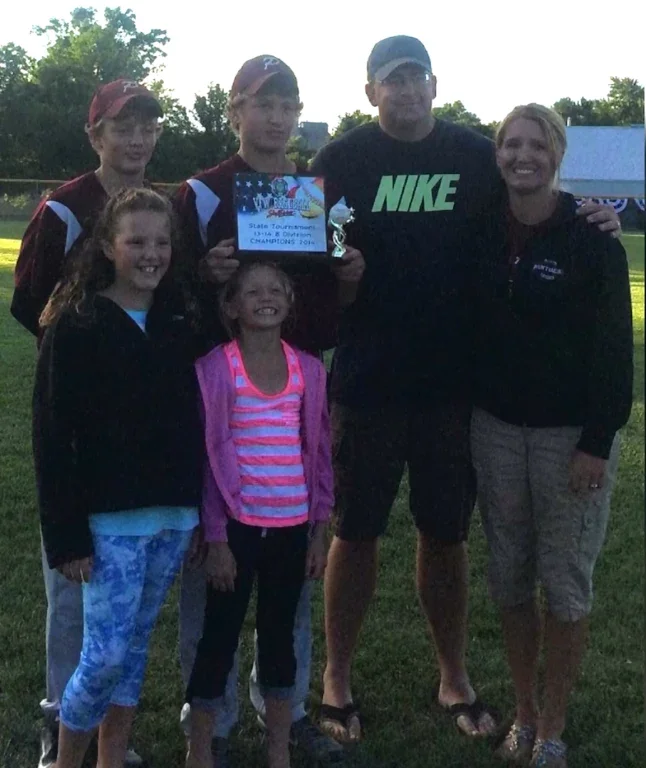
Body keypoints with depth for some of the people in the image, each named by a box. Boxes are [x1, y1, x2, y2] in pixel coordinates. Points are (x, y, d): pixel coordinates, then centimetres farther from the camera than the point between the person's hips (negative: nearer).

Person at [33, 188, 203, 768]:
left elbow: (196, 422, 10)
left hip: (175, 514, 5)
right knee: (106, 653, -4)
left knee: (135, 644, 14)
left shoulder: (182, 323, 8)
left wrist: (202, 508, 4)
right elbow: (52, 437, -9)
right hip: (110, 518, -4)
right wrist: (66, 534, -12)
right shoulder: (76, 325, -6)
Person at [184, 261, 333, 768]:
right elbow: (208, 456, -7)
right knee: (219, 636, 5)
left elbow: (319, 453, 8)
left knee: (280, 637, 14)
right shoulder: (215, 368, -7)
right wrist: (215, 538, -9)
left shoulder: (309, 369, 4)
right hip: (238, 526, -3)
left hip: (292, 527, 3)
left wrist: (319, 531, 6)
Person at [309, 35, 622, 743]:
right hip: (366, 384, -1)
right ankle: (337, 677, 27)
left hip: (454, 384, 2)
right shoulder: (342, 160, -1)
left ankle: (454, 677, 31)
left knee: (446, 534, 14)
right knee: (355, 532, 9)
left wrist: (592, 220, -6)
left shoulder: (479, 157, 4)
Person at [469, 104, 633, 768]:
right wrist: (462, 416, 1)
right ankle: (523, 711, 27)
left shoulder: (592, 238, -8)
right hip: (495, 427, 4)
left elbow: (614, 346, -10)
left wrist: (598, 442, -14)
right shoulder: (483, 235, 4)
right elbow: (466, 325, 8)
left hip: (571, 432, -4)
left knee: (565, 582, 4)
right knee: (509, 576, 10)